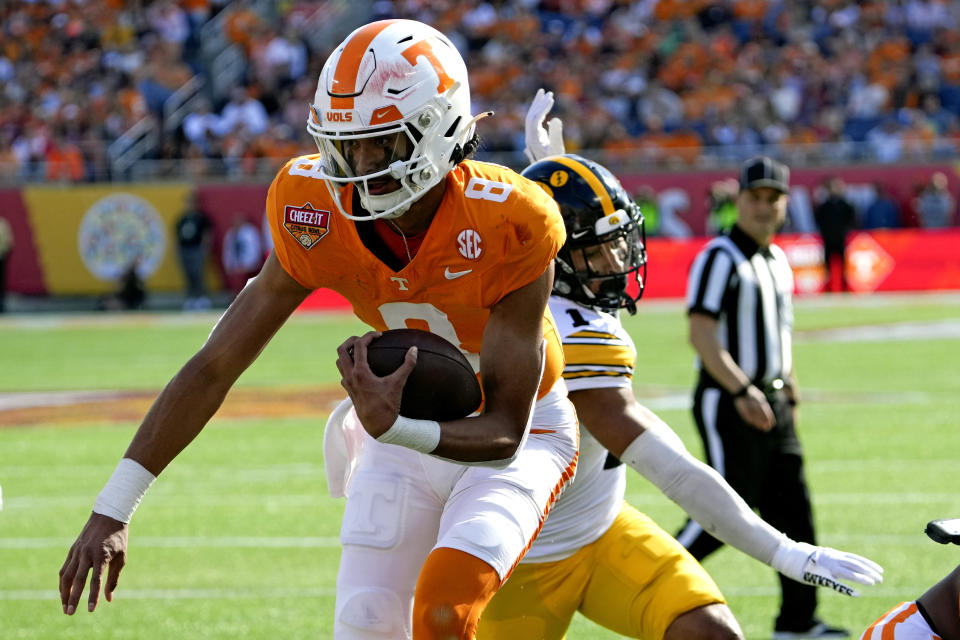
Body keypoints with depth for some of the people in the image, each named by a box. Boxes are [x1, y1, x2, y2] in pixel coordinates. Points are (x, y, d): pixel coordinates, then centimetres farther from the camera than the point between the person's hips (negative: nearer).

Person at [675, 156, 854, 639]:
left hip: (771, 403, 8)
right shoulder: (721, 258, -13)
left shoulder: (778, 261, 14)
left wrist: (788, 394, 20)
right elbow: (701, 333, -21)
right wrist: (742, 391, -27)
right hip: (727, 403, -8)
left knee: (792, 508, 7)